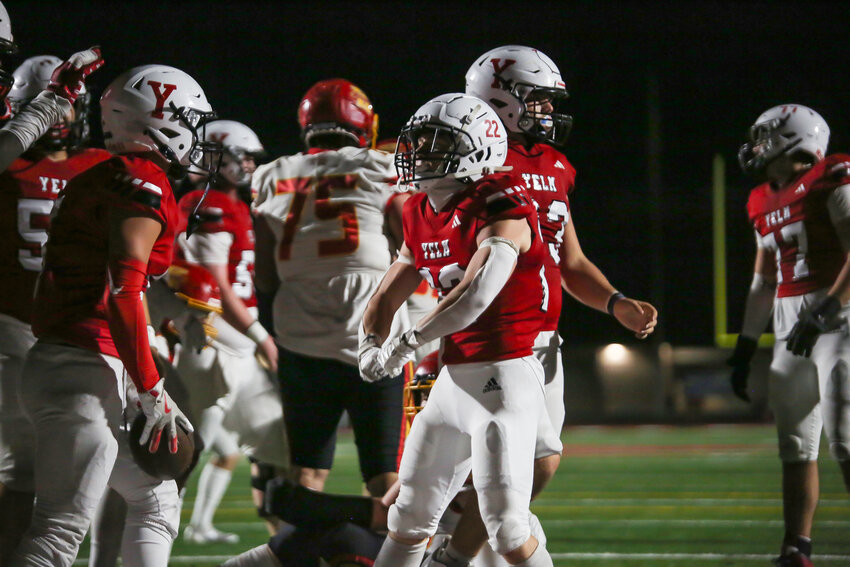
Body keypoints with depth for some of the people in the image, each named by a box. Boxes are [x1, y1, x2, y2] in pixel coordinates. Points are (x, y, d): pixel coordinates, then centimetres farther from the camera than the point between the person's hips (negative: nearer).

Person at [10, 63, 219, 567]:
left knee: (156, 500, 19)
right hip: (86, 370, -10)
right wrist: (152, 393, -15)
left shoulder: (98, 181, 19)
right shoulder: (146, 185, -10)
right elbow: (123, 294, -19)